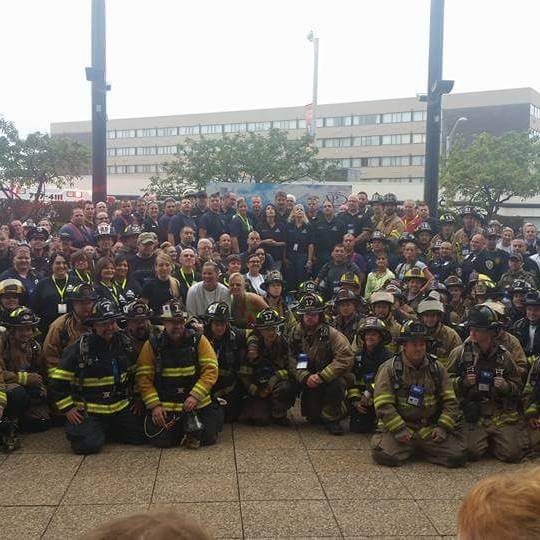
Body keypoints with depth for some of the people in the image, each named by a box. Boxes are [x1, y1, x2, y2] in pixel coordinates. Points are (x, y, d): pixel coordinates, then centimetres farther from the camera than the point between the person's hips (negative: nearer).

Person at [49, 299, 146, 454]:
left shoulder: (123, 343, 5)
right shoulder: (79, 349, -10)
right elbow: (58, 382, -8)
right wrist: (68, 409, -10)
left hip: (120, 409, 5)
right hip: (89, 411, -5)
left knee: (140, 436, -4)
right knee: (89, 445, -25)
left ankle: (106, 430, 20)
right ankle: (75, 429, 11)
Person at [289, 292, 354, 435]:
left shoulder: (331, 333, -16)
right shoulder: (296, 333, -3)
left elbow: (345, 358, -25)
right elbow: (292, 359, -7)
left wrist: (322, 376, -30)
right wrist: (305, 377, -25)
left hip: (330, 376, -4)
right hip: (307, 378, 4)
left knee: (336, 384, -34)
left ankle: (331, 418, -7)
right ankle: (314, 414, 12)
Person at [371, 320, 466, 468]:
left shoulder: (437, 368, 9)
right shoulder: (390, 368, -2)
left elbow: (450, 402, 8)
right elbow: (383, 404, -9)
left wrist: (442, 427, -5)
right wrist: (399, 430, -15)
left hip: (430, 428, 3)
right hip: (398, 426, -2)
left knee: (457, 456, -17)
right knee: (384, 455, -27)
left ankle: (424, 448, 13)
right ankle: (408, 448, 9)